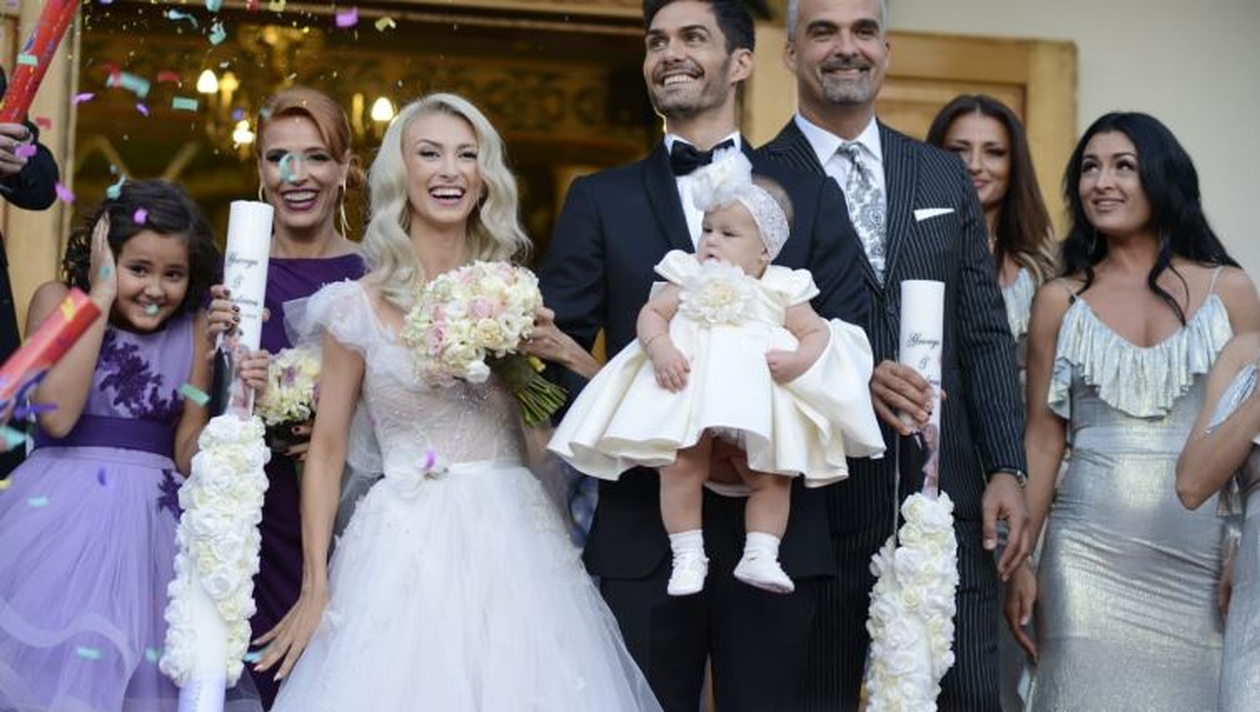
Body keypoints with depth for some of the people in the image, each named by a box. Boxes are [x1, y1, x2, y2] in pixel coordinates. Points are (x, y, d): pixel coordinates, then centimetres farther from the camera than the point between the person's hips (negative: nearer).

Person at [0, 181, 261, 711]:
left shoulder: (195, 328, 6)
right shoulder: (59, 301, 0)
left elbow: (187, 455, 0)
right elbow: (57, 416, -17)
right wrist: (101, 297, -13)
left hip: (153, 522, 2)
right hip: (62, 513, -2)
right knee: (50, 662, -12)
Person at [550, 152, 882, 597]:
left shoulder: (781, 290, 8)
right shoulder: (688, 277, 11)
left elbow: (818, 333, 6)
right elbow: (651, 313, 5)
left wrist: (797, 362, -15)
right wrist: (659, 347, -16)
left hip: (759, 400, 1)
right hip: (689, 389, -1)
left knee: (771, 477, -6)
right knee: (680, 467, -17)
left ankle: (760, 556, 4)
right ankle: (688, 555, -7)